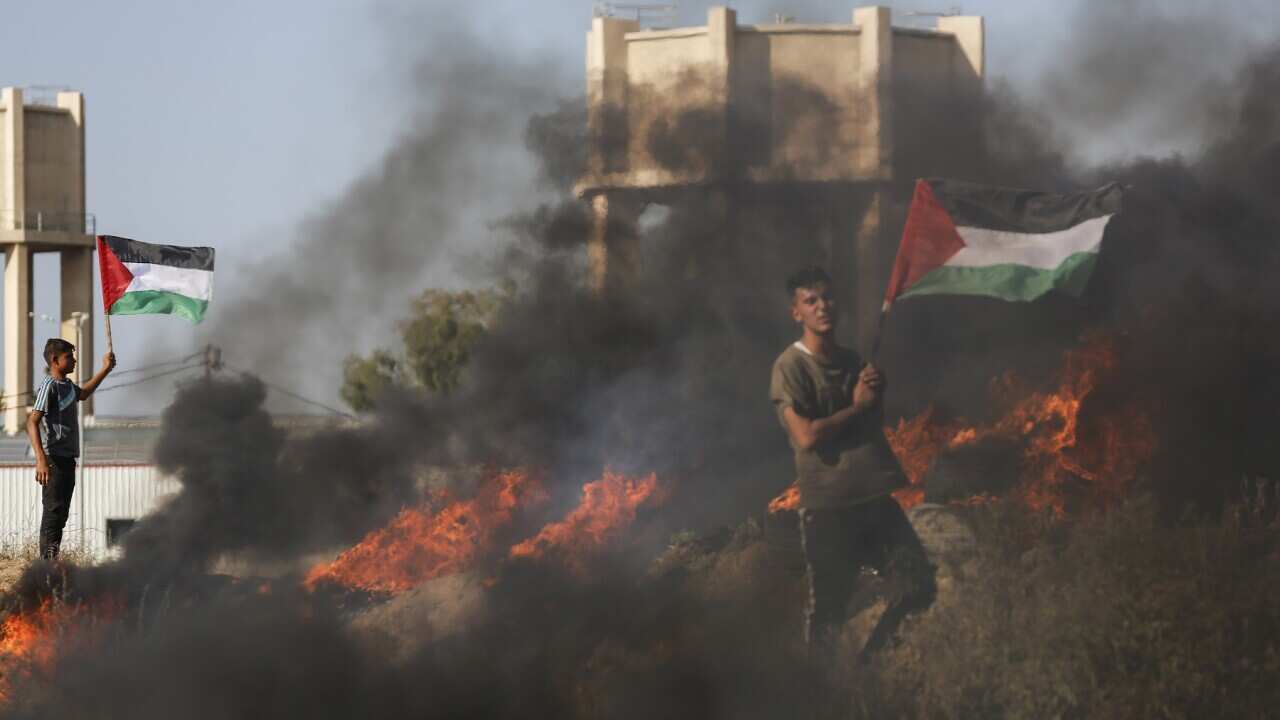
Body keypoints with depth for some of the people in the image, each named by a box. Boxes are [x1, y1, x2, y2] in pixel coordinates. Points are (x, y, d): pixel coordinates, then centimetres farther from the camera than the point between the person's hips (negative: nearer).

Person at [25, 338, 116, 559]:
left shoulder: (67, 385, 15)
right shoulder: (49, 386, -14)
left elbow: (82, 394, 41)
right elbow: (32, 422, -23)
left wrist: (105, 370, 38)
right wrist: (41, 459, -32)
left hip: (68, 458, 10)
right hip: (55, 460, -10)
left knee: (61, 515, 11)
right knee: (53, 512, -11)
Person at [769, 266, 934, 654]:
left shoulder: (852, 361, 13)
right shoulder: (791, 367, -9)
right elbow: (806, 436, -18)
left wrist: (876, 388, 0)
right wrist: (857, 407, -6)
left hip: (875, 496, 7)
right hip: (828, 505, -6)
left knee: (916, 587, 6)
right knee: (828, 608, -1)